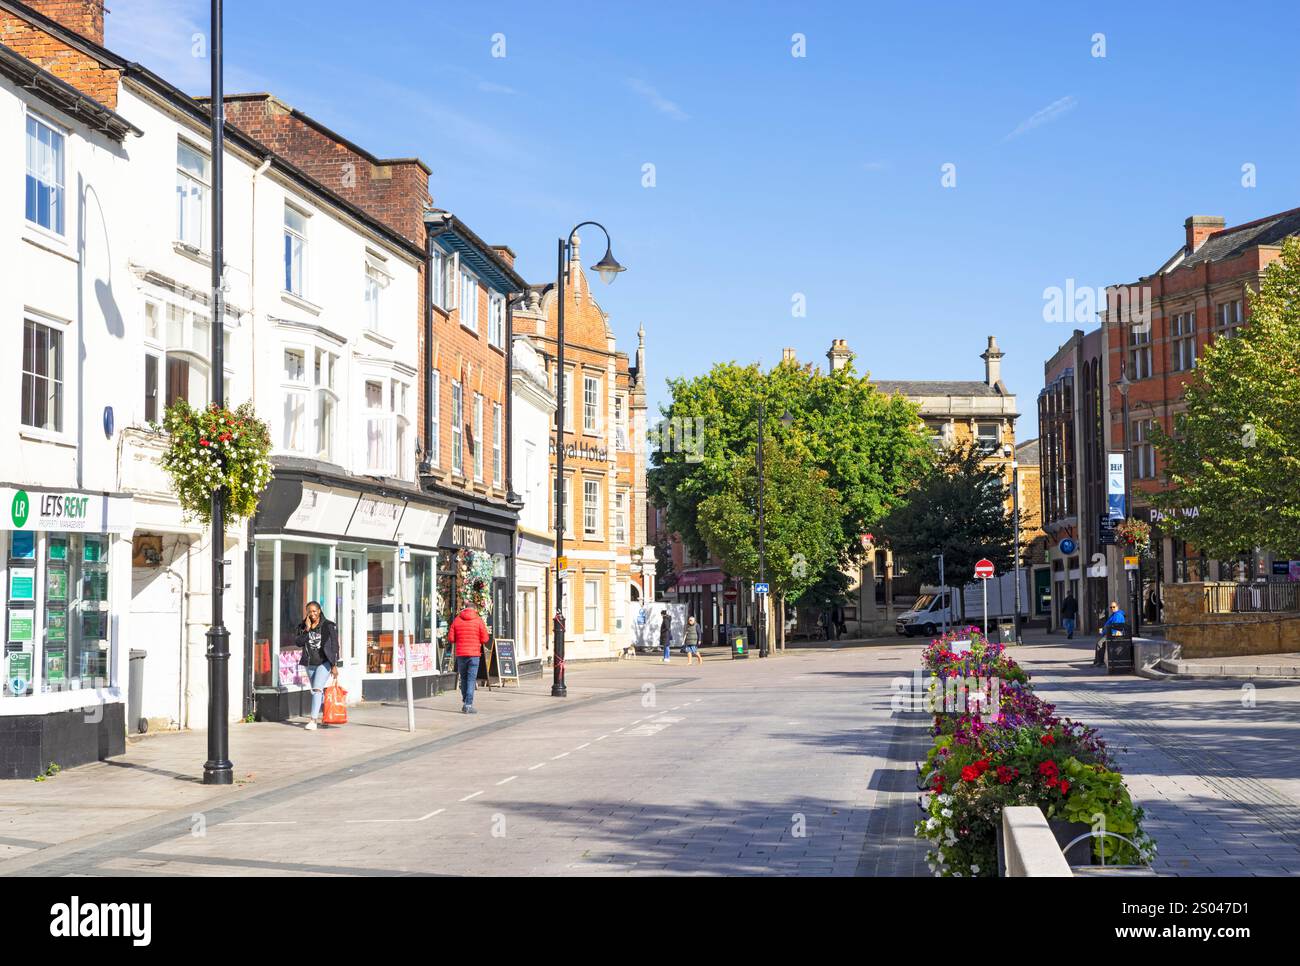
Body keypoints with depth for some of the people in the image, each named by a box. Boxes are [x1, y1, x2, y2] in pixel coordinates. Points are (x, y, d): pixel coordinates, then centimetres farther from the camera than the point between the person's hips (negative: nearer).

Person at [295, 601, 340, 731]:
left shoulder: (329, 626, -7)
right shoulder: (303, 626, 5)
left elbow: (334, 646, -7)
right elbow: (298, 642, -8)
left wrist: (334, 665, -11)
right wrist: (307, 629, -17)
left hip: (324, 663, -5)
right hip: (309, 664, 5)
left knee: (317, 689, -19)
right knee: (316, 691, 16)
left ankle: (313, 720, -24)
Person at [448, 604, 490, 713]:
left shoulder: (457, 620, 3)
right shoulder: (478, 620, -3)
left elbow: (451, 638, 2)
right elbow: (485, 639, -5)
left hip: (460, 654, 3)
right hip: (474, 653, -3)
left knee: (463, 678, 16)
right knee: (471, 679, -2)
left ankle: (464, 702, 22)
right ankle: (468, 705, -8)